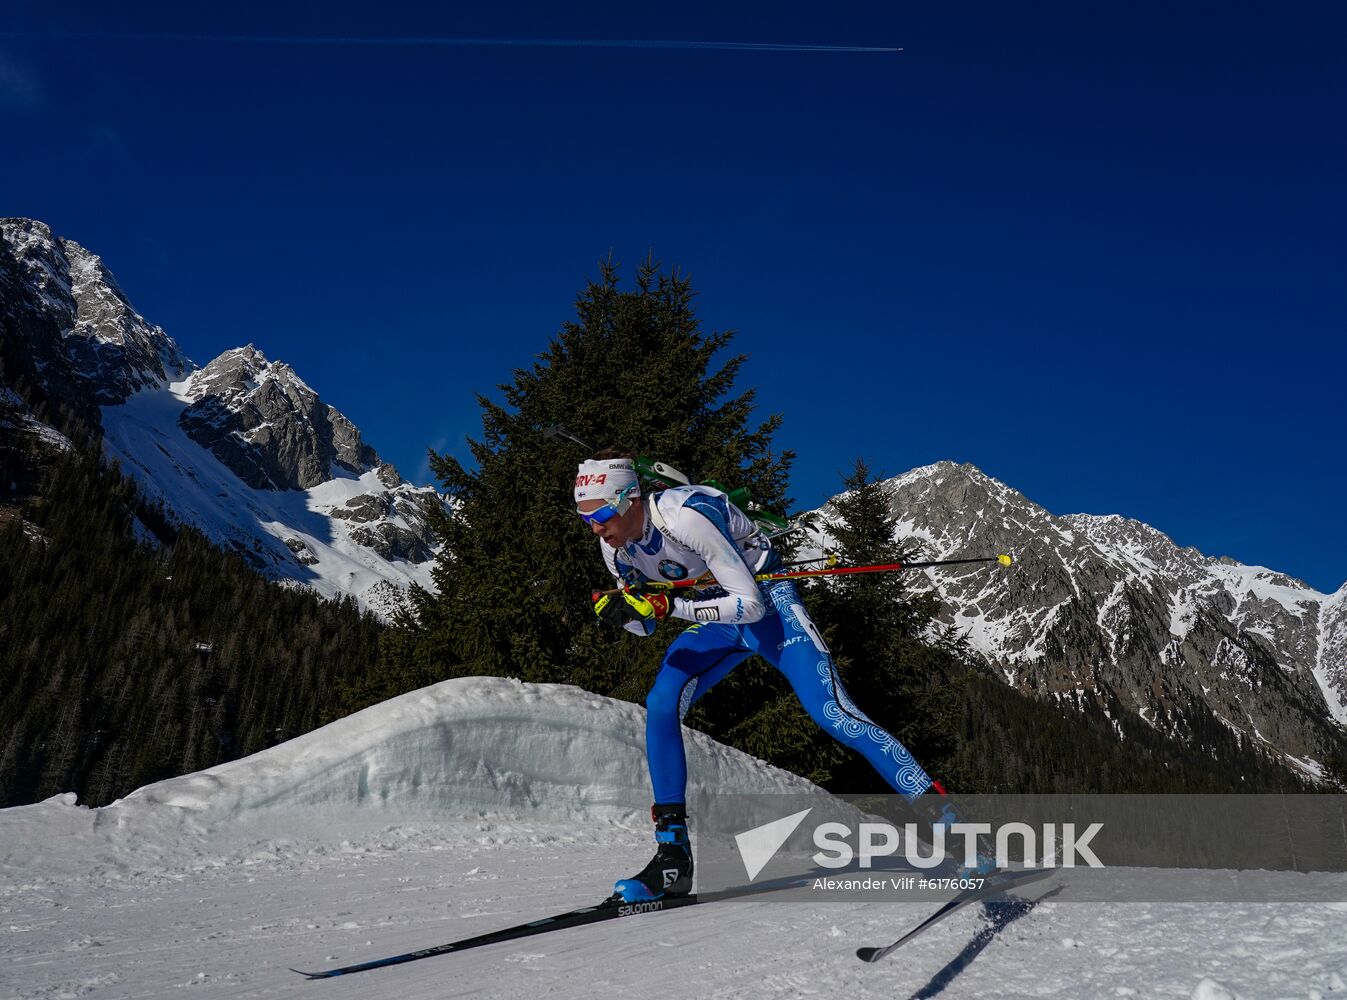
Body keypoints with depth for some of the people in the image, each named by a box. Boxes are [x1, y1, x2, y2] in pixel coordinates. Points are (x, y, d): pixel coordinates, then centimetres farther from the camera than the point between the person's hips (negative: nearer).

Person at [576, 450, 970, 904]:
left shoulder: (683, 516, -32)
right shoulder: (615, 547, -8)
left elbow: (749, 604, -31)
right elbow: (645, 624, 5)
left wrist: (669, 605, -39)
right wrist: (621, 611, -17)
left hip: (768, 601, -7)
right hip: (716, 616, 7)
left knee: (831, 712, -19)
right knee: (660, 705, -13)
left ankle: (947, 821, -10)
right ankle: (673, 856, -5)